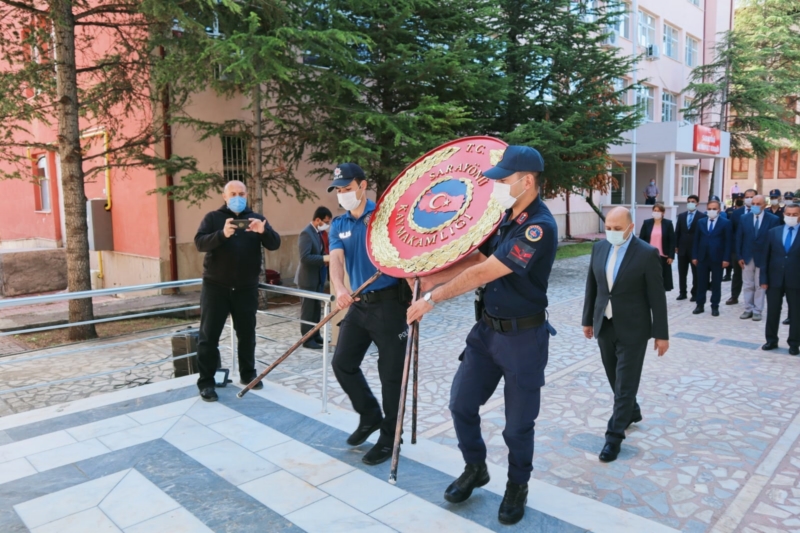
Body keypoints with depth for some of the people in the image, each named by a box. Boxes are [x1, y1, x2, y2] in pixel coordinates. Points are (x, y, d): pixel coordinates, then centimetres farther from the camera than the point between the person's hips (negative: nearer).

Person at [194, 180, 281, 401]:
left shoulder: (256, 219, 7)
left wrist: (263, 231, -25)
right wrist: (222, 234, -31)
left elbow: (275, 244, -3)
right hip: (215, 286, -2)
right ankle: (206, 382, 9)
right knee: (209, 335, 1)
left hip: (246, 288, 2)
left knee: (247, 333, 11)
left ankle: (247, 373, 26)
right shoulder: (213, 218, 2)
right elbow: (199, 243, -12)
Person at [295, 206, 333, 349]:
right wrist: (324, 258, -30)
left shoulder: (319, 233, 9)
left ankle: (315, 335, 25)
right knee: (308, 309, 1)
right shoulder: (306, 233, -19)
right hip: (309, 278, -9)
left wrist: (327, 258, -2)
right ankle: (307, 339, 9)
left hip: (318, 277, 9)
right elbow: (305, 257, -27)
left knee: (317, 308, 15)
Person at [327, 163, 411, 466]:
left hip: (389, 302, -6)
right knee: (342, 363, 11)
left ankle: (389, 439, 19)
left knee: (391, 373, 2)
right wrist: (339, 290, -28)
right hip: (359, 303, 6)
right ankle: (370, 415, 34)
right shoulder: (338, 226, 8)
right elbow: (336, 260, -8)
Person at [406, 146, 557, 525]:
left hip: (522, 337, -7)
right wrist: (431, 279, -1)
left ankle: (517, 487, 34)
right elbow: (478, 259, 10)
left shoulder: (539, 227, -24)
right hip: (487, 328, 8)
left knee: (518, 423, 9)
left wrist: (432, 300, -20)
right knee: (461, 404, 12)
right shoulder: (507, 217, 5)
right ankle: (475, 469, 36)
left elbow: (482, 274, -26)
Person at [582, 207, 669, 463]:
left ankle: (614, 435, 11)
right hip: (604, 325, 5)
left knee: (625, 383, 1)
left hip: (633, 329, -5)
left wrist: (661, 334, -8)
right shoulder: (599, 248, 1)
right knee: (616, 379, 19)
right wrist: (587, 319, 11)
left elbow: (657, 296, -10)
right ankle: (631, 411, 43)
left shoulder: (647, 253, -13)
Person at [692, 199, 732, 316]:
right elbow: (696, 240, 8)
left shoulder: (725, 223, -1)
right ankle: (700, 305, 14)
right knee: (702, 283, 7)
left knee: (716, 284, 6)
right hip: (702, 257, 3)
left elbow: (728, 242, -5)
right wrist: (694, 256, 2)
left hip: (717, 258, -3)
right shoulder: (701, 222, 9)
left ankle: (715, 306, 14)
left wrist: (726, 258, -11)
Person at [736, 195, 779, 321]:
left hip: (763, 258, -2)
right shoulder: (744, 218, 1)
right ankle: (748, 309, 18)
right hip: (747, 258, 2)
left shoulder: (773, 219, -7)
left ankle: (757, 311, 14)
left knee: (760, 286, 6)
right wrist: (739, 256, -2)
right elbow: (739, 238, 2)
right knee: (748, 285, 9)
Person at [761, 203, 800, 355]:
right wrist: (764, 279, -1)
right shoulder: (773, 232, 3)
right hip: (775, 279, 2)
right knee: (772, 312, 9)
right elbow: (766, 257, 3)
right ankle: (771, 340, 22)